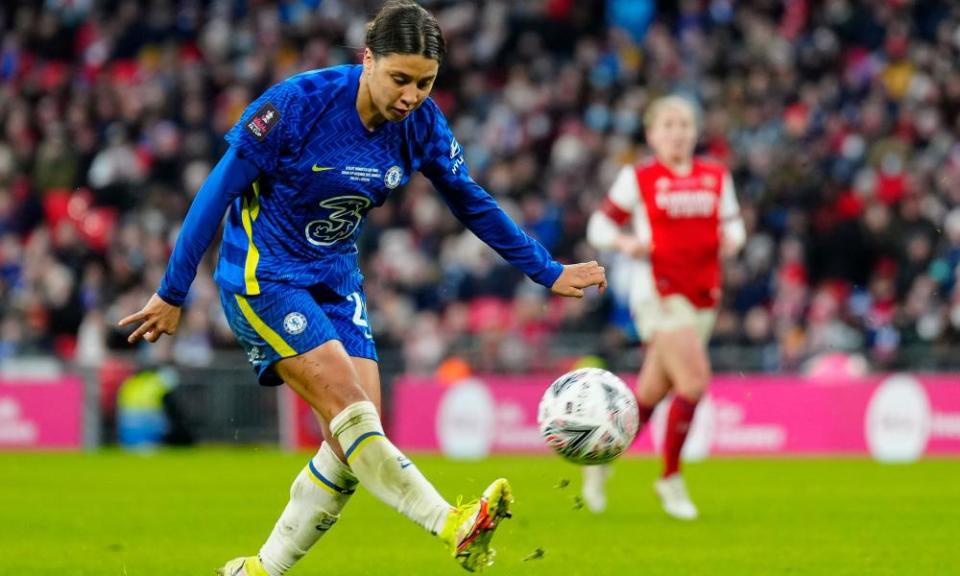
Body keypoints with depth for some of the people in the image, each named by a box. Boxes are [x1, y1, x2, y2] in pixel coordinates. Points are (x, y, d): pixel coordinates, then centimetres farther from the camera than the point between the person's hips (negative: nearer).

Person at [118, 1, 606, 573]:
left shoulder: (423, 124, -6)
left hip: (337, 280, 6)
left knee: (355, 436, -5)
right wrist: (173, 294, -11)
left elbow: (472, 202, 9)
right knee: (346, 403, -22)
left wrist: (549, 272, 12)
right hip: (262, 274, -6)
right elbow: (220, 190, -15)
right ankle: (456, 526, -27)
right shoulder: (298, 103, -22)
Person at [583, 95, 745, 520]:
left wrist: (732, 239, -3)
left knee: (652, 392, 8)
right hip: (658, 291, -5)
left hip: (703, 296, 5)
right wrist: (624, 243, -14)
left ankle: (600, 460, 28)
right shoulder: (638, 178, 0)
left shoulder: (716, 177, 11)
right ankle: (670, 478, -5)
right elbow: (599, 225, 6)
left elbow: (732, 224, 20)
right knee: (694, 381, -19)